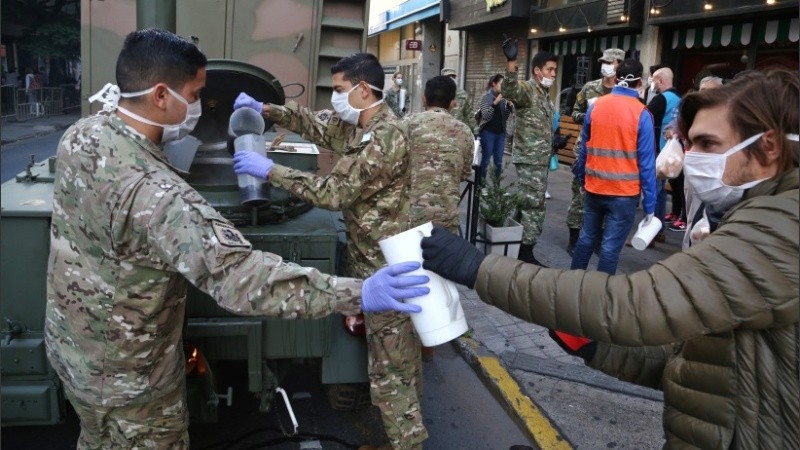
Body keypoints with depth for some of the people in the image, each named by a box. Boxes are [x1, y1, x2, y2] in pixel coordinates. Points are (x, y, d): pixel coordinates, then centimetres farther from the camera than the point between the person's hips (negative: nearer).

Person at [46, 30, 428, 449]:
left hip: (71, 344, 8)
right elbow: (237, 273, -46)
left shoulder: (79, 135, -9)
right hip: (124, 375, -8)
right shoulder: (151, 191, -38)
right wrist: (356, 294, -47)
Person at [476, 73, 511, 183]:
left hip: (500, 133, 5)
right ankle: (480, 184, 6)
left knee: (498, 161, 6)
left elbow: (505, 117, 13)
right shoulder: (486, 97, -4)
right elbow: (486, 116, -13)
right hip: (488, 132, -5)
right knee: (486, 159, -1)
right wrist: (495, 103, -22)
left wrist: (509, 106, -2)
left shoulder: (503, 98, 11)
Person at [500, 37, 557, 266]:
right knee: (533, 205, -7)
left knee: (529, 203, 14)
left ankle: (519, 244, 24)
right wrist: (511, 63, -51)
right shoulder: (527, 89, -13)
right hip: (529, 158, -9)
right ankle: (526, 249, 0)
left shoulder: (545, 94, 17)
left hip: (541, 158, 9)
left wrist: (554, 142, 22)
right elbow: (509, 90, -37)